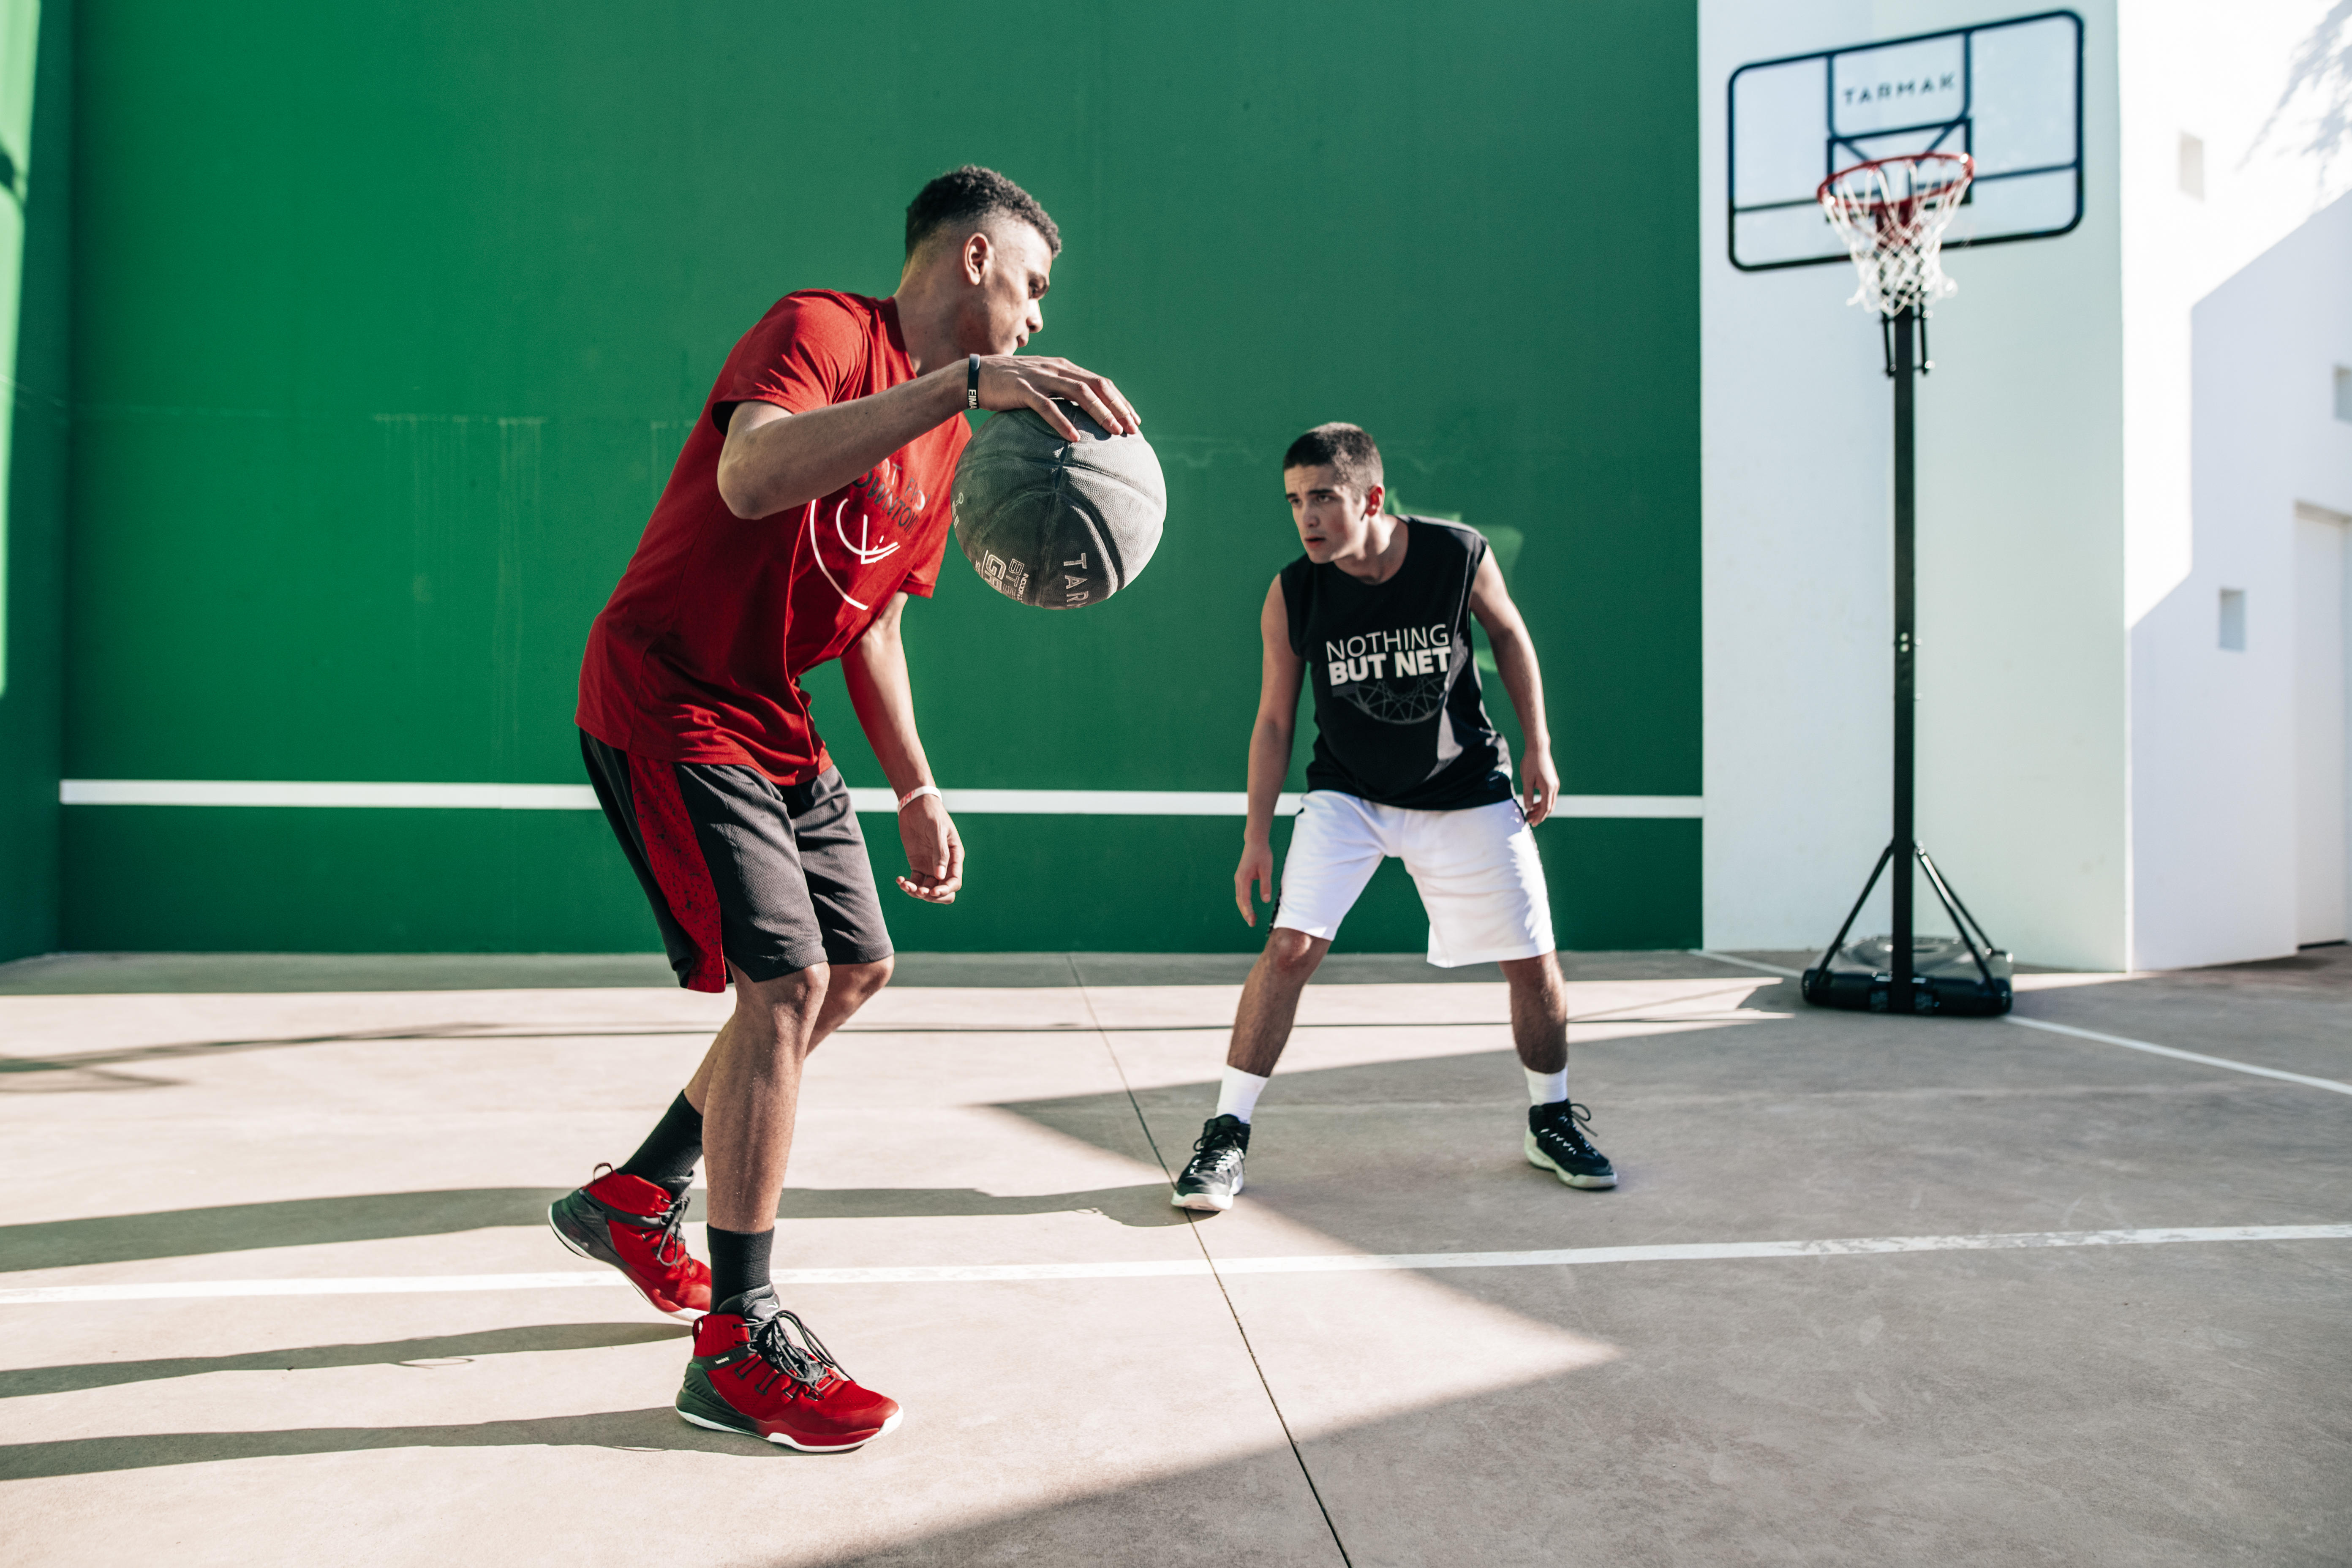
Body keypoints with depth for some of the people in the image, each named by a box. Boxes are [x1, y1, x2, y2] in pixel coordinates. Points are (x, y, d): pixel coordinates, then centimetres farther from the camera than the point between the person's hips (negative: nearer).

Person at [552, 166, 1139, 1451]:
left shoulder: (949, 432, 12)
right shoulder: (822, 328, -15)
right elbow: (751, 479, -37)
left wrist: (916, 791, 12)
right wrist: (965, 383, -43)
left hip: (770, 721, 10)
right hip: (666, 702, -9)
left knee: (858, 968, 12)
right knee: (787, 980, -16)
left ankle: (636, 1199, 28)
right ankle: (736, 1345, -1)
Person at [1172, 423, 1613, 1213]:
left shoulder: (1461, 555, -18)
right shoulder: (1291, 596, -17)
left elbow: (1510, 638, 2)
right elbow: (1274, 720, -5)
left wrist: (1539, 750, 1)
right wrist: (1257, 836, -6)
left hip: (1467, 790, 1)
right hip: (1348, 791, 0)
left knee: (1533, 962, 3)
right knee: (1292, 942, -18)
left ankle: (1552, 1123, 29)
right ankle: (1227, 1134, -5)